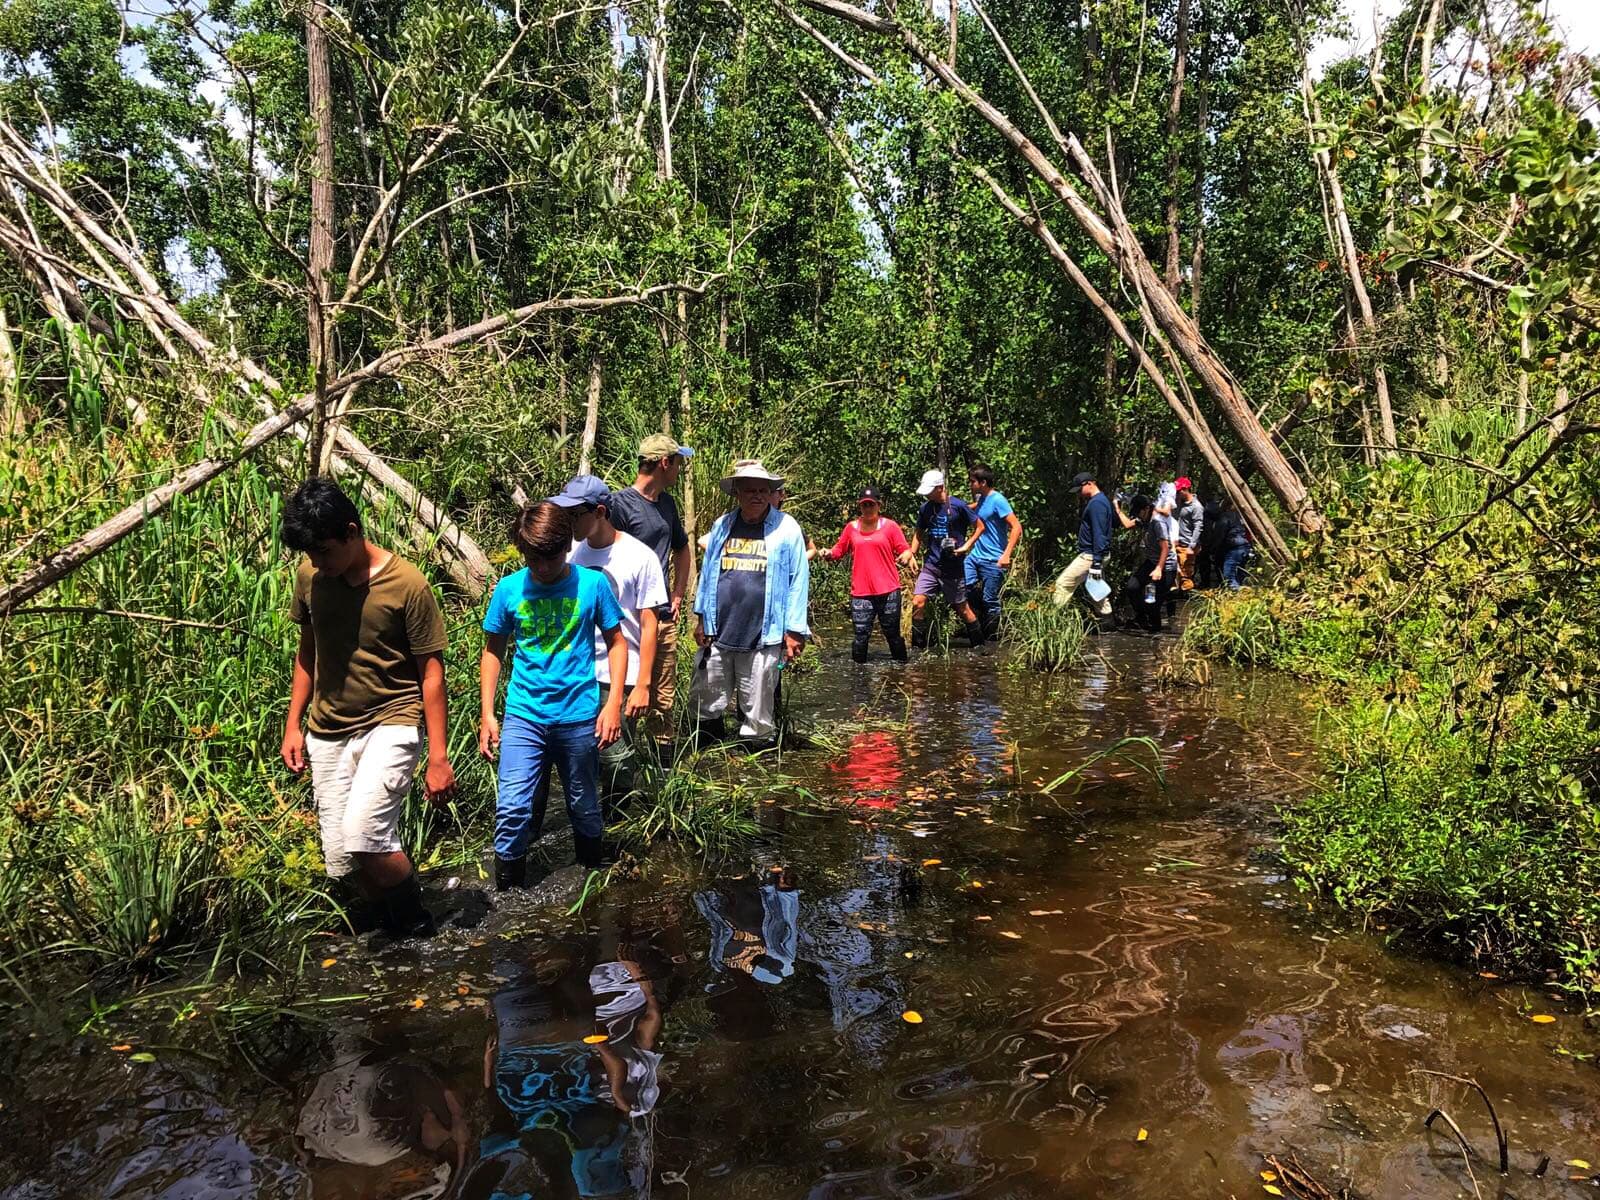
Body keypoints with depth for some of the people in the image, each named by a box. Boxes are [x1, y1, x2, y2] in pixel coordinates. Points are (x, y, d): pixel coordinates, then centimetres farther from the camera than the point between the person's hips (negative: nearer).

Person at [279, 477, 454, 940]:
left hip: (390, 724, -5)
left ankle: (414, 925, 0)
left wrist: (439, 757, -11)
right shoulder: (310, 577, 1)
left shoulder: (407, 585, -14)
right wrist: (293, 724, 12)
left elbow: (431, 672, -10)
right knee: (342, 867, 2)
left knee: (363, 835, -25)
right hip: (328, 733, 5)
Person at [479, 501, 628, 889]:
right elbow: (492, 651, 7)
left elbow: (616, 643, 3)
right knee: (512, 807, -10)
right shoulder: (508, 589, -3)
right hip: (524, 715, 0)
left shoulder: (592, 584, -6)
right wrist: (487, 714, 2)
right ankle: (506, 893, 7)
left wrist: (613, 704, -5)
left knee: (584, 808, 14)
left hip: (579, 716, 0)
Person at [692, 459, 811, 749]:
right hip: (717, 635, 4)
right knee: (707, 703, 13)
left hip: (763, 638, -4)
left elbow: (798, 580, -5)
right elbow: (708, 572, 14)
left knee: (758, 710, 7)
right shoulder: (722, 526, 8)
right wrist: (701, 618, 12)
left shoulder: (786, 528, -4)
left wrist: (794, 631, -7)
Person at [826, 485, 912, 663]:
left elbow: (905, 550, 0)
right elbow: (839, 550, 13)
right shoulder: (852, 527, 9)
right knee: (861, 637, -1)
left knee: (892, 634, 8)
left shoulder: (889, 526, 2)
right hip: (860, 593, 1)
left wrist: (905, 556, -22)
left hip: (888, 591, -1)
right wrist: (830, 554, -8)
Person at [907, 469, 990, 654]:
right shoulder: (925, 508, 3)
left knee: (961, 607, 6)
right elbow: (919, 533, 17)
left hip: (953, 567, -4)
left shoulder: (958, 506, -10)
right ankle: (918, 646, 2)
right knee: (917, 602, -10)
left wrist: (966, 546, -12)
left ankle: (979, 643, 25)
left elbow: (979, 527, -1)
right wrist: (913, 555, 6)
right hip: (930, 565, 4)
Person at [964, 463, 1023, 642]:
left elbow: (1016, 527, -20)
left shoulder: (997, 500, -15)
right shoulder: (981, 499, 10)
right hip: (975, 555, 8)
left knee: (990, 601, 0)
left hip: (993, 560, -8)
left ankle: (992, 639, 15)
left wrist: (1007, 555, -25)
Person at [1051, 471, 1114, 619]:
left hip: (1090, 556, -10)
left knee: (1063, 584, -10)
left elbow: (1099, 534, -22)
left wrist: (1096, 563, -24)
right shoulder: (1102, 500, 16)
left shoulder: (1096, 503, -16)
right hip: (1096, 555, 10)